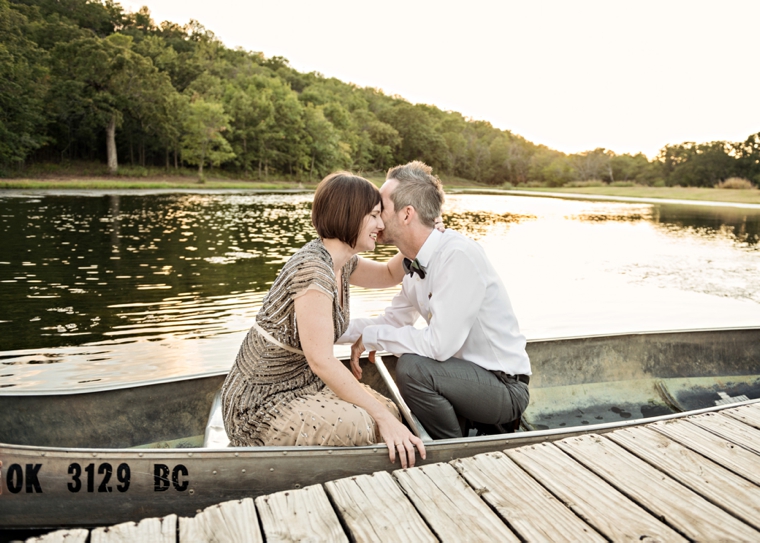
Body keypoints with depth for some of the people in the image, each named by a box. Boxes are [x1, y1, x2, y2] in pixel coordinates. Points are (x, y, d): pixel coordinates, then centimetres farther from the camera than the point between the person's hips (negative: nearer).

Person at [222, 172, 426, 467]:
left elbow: (389, 275, 21)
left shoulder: (341, 262, 2)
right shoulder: (313, 269, -26)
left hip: (300, 383, 9)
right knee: (361, 427, -27)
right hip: (261, 403, -9)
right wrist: (381, 417, -28)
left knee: (389, 413, -1)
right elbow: (321, 361, -30)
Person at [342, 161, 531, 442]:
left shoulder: (458, 256, -25)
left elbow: (440, 344, -30)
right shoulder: (415, 265, 3)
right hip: (472, 376, 9)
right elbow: (392, 320, 12)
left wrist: (370, 336, -18)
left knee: (412, 367, -28)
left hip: (506, 388, -9)